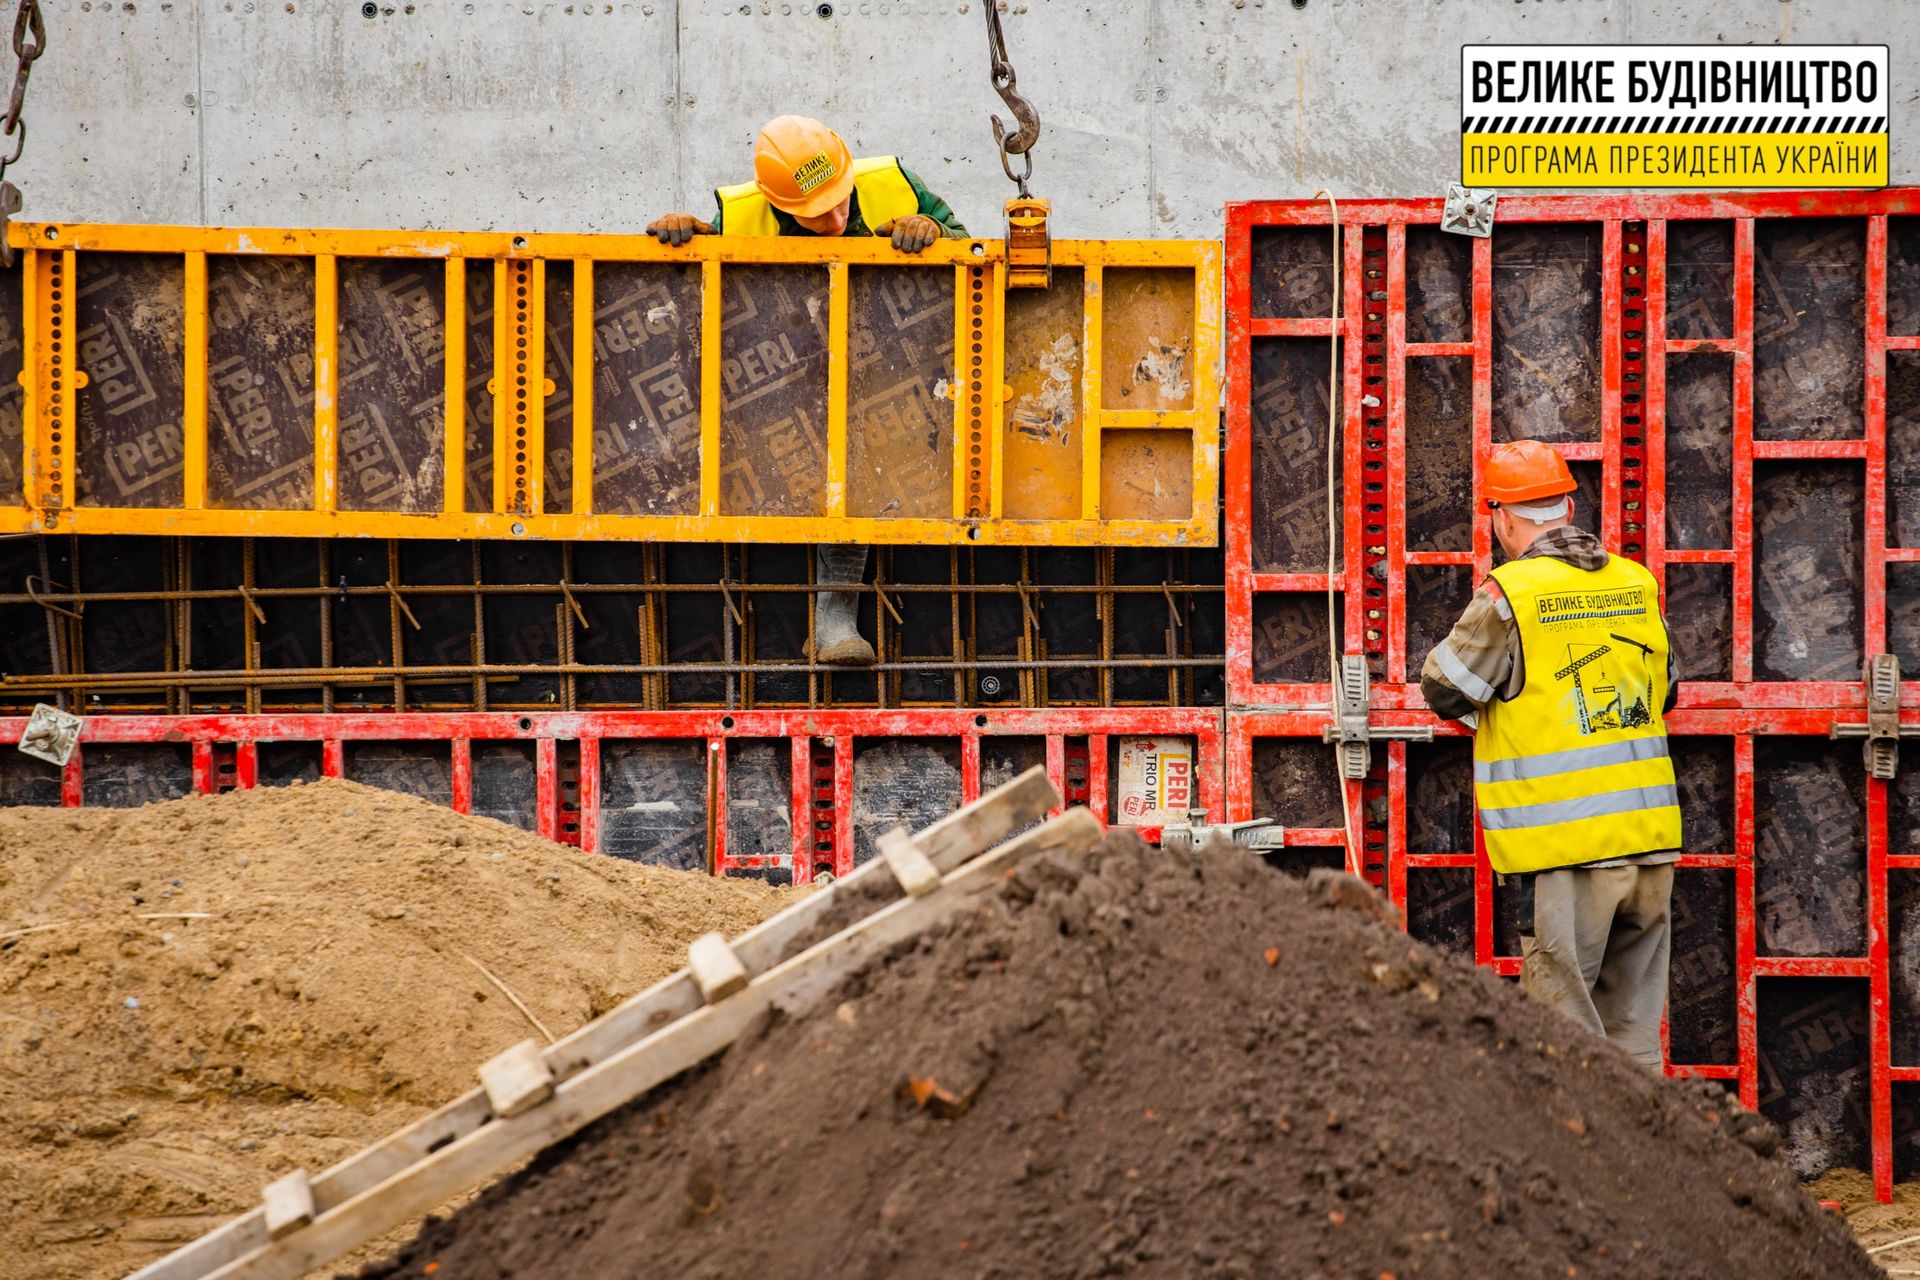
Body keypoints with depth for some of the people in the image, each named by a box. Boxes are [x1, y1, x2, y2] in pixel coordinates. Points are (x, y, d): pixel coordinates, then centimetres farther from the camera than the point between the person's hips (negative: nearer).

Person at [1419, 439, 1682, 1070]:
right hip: (1651, 837, 6)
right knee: (1633, 1030, 13)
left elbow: (1444, 689, -2)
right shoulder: (1638, 584, 8)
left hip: (1565, 848, -6)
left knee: (1564, 1022, 0)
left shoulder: (1509, 594, -10)